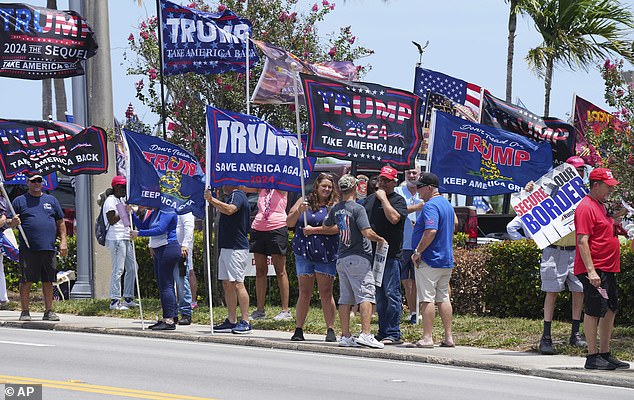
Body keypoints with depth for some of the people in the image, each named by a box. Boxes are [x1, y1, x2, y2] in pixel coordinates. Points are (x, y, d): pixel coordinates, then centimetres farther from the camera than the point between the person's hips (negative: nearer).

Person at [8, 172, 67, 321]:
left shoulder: (51, 200, 16)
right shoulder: (19, 201, 8)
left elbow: (61, 222, 18)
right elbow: (9, 223, 6)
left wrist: (63, 241, 7)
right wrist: (13, 222, -18)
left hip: (48, 248, 2)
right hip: (28, 249, -2)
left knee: (48, 281, 4)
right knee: (26, 281, -2)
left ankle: (49, 311, 10)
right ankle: (25, 311, 4)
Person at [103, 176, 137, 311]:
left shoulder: (122, 200, 20)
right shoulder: (110, 200, -8)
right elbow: (111, 220, -16)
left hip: (126, 238, 10)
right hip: (116, 238, -10)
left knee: (132, 268, 10)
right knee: (118, 269, -10)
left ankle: (128, 299, 17)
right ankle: (114, 301, -8)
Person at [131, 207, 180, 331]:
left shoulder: (167, 211, -13)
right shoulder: (154, 212, 16)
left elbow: (160, 229, -23)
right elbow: (143, 226, 18)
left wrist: (139, 233, -20)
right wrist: (131, 214, 8)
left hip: (168, 249, -10)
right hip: (159, 251, 10)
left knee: (165, 285, -11)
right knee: (162, 285, 12)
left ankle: (169, 320, -11)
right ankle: (166, 319, 17)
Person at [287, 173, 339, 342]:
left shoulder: (333, 205, 2)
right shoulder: (304, 201, 10)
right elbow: (289, 223, 7)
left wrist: (314, 230, -12)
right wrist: (299, 211, -11)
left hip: (326, 255, -2)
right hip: (304, 253, 2)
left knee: (326, 293, -4)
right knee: (304, 292, 4)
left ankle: (330, 330, 0)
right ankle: (298, 330, 7)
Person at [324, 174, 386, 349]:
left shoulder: (336, 209, 10)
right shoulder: (357, 208, -12)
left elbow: (327, 227, 27)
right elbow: (367, 233, -19)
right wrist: (380, 239, -2)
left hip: (342, 258, 7)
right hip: (359, 256, -7)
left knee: (345, 298, 8)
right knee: (366, 295, -8)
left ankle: (345, 336, 6)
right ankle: (365, 334, -18)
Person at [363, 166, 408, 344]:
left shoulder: (398, 200, -3)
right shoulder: (371, 199, 17)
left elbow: (394, 218, -21)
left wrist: (383, 198, -13)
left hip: (391, 254, -7)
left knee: (391, 294, -8)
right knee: (379, 296, 11)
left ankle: (393, 334, -7)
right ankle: (383, 332, 17)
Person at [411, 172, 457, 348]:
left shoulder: (431, 206, -16)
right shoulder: (446, 204, 15)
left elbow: (431, 231, -27)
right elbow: (455, 223, 31)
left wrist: (418, 251, -21)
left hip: (429, 260, -9)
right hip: (447, 259, 9)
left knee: (427, 298, -7)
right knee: (443, 298, 12)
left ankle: (427, 338, -8)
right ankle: (448, 337, 11)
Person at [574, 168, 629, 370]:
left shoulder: (601, 206, 19)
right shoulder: (586, 207, -13)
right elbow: (582, 241, -20)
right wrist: (591, 270, -25)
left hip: (607, 270, 10)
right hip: (594, 270, -10)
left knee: (610, 311, 12)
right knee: (594, 311, -7)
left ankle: (605, 354, 19)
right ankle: (592, 357, -4)